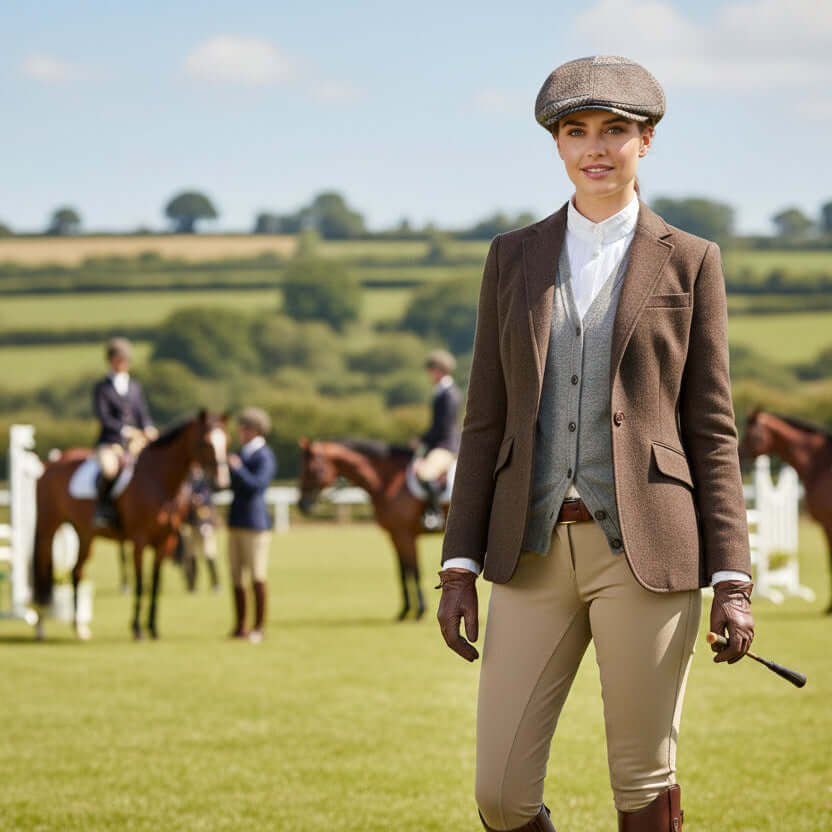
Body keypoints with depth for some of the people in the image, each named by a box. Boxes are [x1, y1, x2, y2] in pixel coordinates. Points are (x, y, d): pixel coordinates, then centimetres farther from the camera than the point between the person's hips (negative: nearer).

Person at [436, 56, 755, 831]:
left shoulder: (688, 262, 4)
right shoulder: (514, 257, 11)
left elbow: (711, 428, 2)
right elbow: (486, 421, 10)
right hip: (536, 554, 3)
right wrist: (458, 569, 3)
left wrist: (731, 582, -5)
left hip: (645, 551, -2)